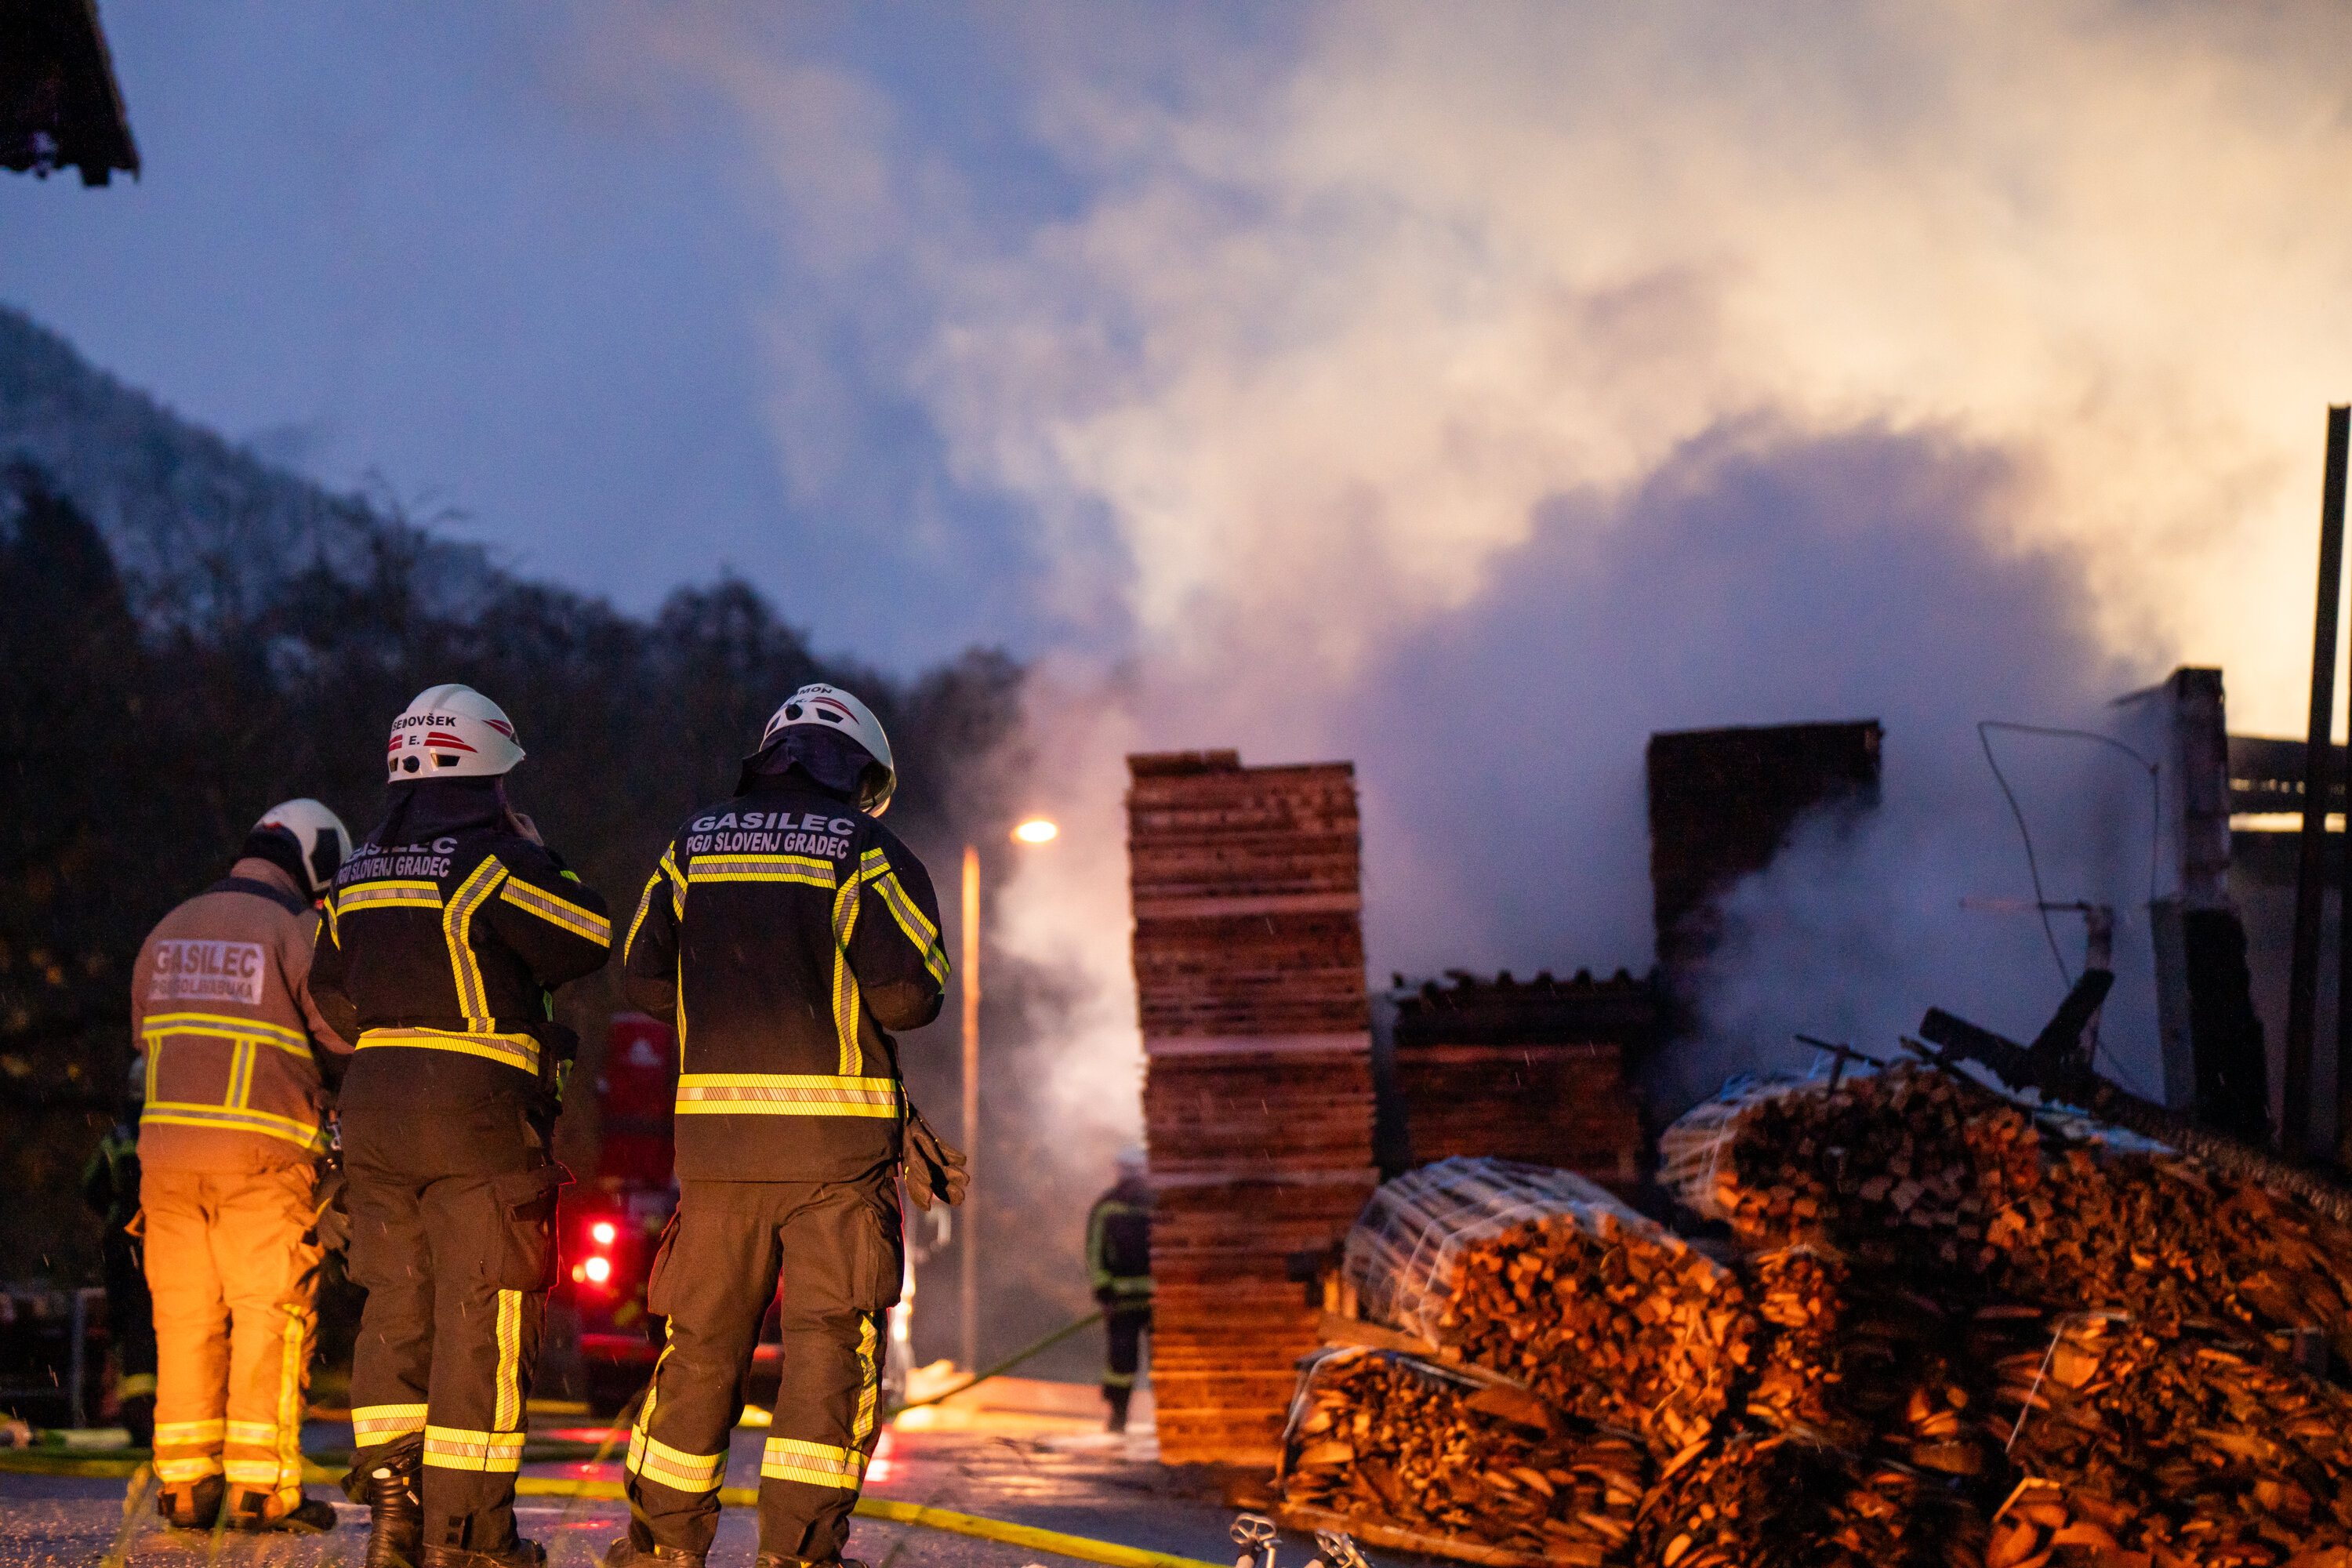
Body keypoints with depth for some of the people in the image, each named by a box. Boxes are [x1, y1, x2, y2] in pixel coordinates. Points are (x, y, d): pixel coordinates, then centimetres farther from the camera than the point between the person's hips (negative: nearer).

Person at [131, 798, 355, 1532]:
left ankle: (185, 1482, 7)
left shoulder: (169, 931, 16)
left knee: (186, 1312, 8)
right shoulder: (299, 933, -4)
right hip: (262, 1150, -5)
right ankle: (261, 1484, -5)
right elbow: (344, 1043, -4)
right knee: (269, 1313, -2)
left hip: (166, 1142, 6)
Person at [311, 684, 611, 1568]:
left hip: (374, 1107, 7)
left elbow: (332, 990, 20)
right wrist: (535, 855, 7)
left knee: (397, 1304, 12)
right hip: (479, 1112, -7)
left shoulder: (360, 873, 12)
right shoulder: (492, 857, -10)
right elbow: (591, 941, -5)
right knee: (482, 1319, -2)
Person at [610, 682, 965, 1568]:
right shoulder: (867, 853, -3)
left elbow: (645, 974, 9)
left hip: (716, 1126, 4)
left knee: (704, 1338, 13)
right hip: (835, 1130, -4)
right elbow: (909, 993, -10)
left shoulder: (693, 845, 10)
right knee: (832, 1340, 0)